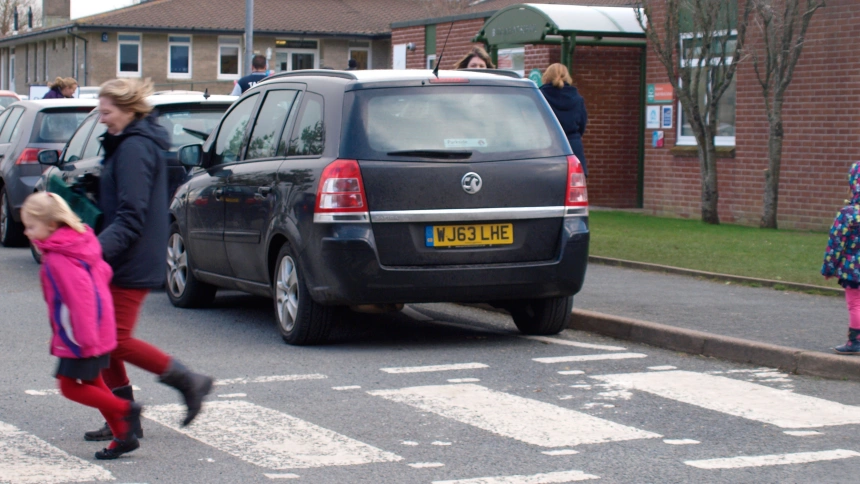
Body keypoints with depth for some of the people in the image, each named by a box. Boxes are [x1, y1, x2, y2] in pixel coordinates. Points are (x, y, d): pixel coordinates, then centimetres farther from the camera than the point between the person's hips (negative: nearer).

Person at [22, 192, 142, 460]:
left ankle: (125, 409, 4)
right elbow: (104, 272, 16)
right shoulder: (81, 243, 7)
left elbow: (79, 297, -27)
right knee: (92, 382, 17)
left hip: (78, 337, -10)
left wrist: (85, 337, -24)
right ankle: (123, 436, 19)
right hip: (99, 330, 10)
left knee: (70, 386, 0)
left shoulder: (58, 259, -22)